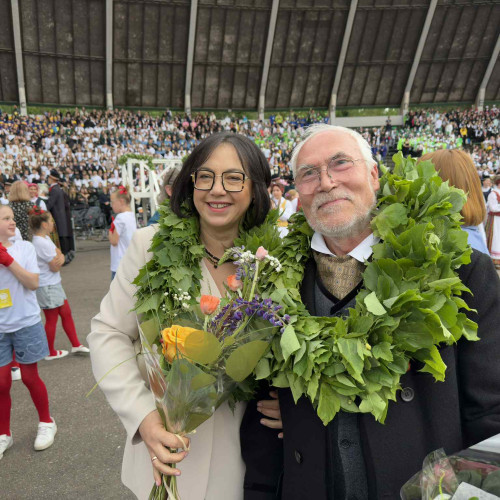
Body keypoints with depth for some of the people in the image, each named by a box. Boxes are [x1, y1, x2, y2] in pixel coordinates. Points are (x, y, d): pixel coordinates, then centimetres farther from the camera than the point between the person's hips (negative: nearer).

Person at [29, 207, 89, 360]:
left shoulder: (44, 238, 6)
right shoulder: (43, 243, -24)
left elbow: (58, 253, 8)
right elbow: (55, 267, -19)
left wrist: (60, 257, -14)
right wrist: (59, 258, -2)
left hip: (54, 284, 9)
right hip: (47, 287, -9)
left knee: (66, 313, 14)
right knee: (52, 319, 5)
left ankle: (76, 344, 25)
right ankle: (50, 353, 22)